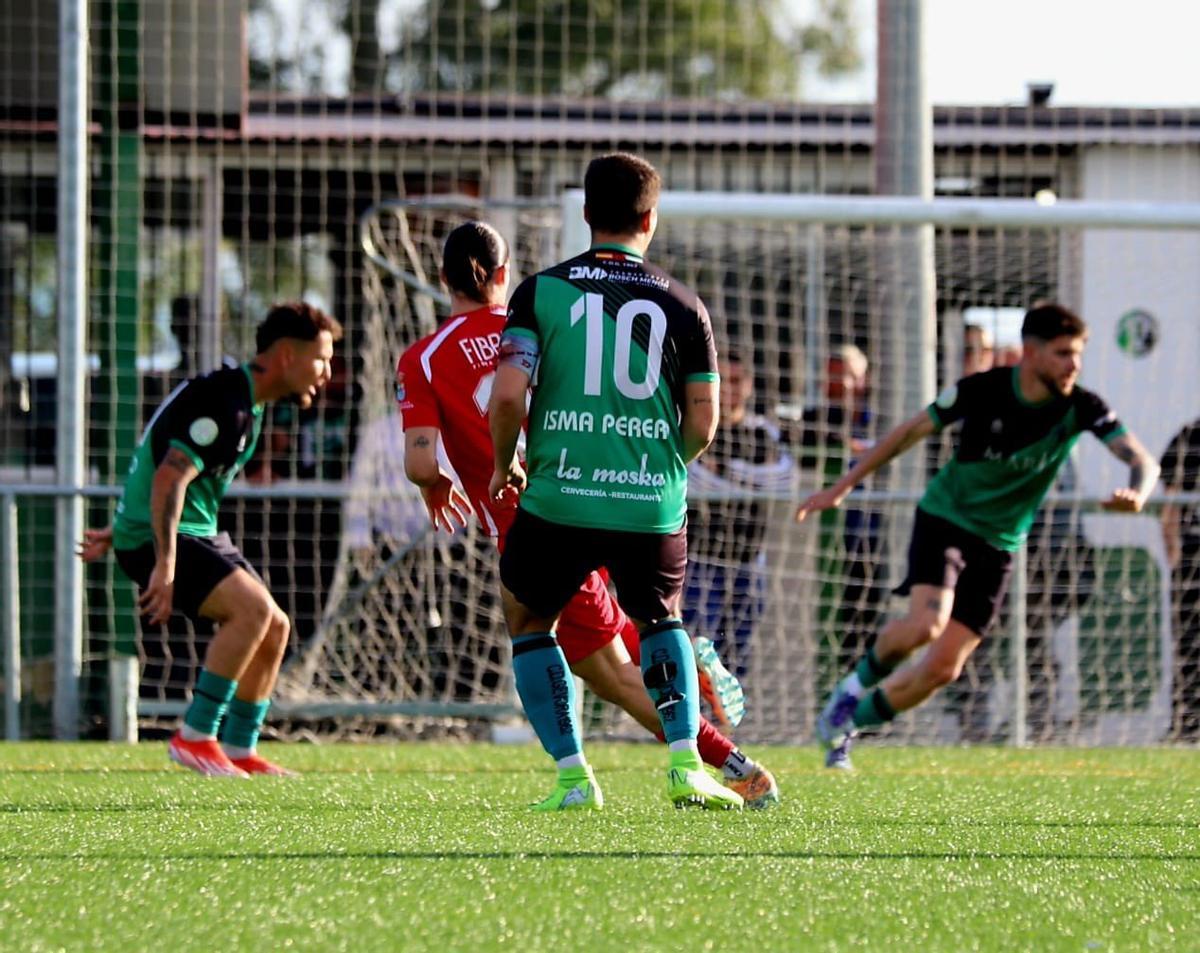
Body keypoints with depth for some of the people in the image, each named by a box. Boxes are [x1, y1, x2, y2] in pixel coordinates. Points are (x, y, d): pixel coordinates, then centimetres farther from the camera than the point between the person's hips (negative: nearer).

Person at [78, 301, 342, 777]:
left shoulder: (244, 402, 14)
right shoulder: (223, 405, -20)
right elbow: (168, 479, -27)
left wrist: (120, 531, 30)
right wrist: (164, 567, -32)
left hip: (199, 533, 10)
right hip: (163, 539, -10)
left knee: (274, 629, 7)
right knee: (253, 608, -25)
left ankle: (240, 752, 14)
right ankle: (195, 737, -18)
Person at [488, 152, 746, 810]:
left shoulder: (540, 291, -1)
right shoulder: (682, 305, 2)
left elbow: (508, 393, -9)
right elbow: (702, 424, 1)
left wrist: (504, 464, 10)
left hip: (558, 501, -2)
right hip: (652, 506, 2)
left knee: (527, 622, 23)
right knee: (659, 617, 28)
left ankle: (572, 774, 10)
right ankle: (685, 765, 12)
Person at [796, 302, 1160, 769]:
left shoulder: (1081, 408, -11)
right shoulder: (981, 391, -15)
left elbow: (1143, 460, -16)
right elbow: (910, 431, -3)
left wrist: (1136, 493, -42)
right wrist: (842, 487, -1)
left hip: (998, 546, 3)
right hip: (945, 519, -3)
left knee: (944, 668, -4)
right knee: (926, 624, -30)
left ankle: (848, 720, 16)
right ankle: (861, 679, 0)